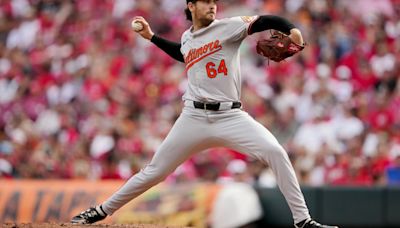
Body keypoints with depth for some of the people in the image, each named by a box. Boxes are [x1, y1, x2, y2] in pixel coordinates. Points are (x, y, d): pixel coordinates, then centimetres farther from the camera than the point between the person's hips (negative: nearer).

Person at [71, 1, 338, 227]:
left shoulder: (228, 27, 0)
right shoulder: (187, 38, 13)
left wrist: (291, 29, -33)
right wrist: (152, 37, 36)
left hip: (231, 116, -3)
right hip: (194, 118, 3)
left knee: (276, 152, -22)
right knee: (154, 172, 6)